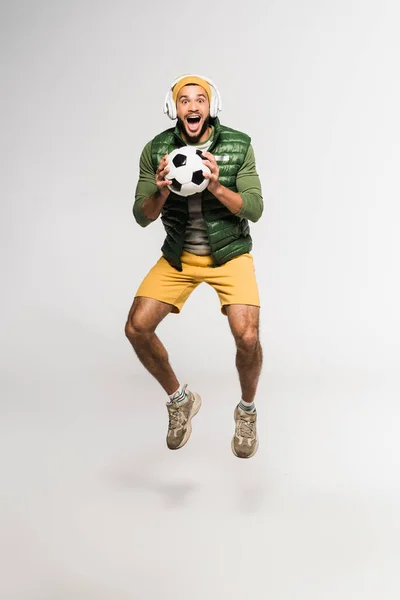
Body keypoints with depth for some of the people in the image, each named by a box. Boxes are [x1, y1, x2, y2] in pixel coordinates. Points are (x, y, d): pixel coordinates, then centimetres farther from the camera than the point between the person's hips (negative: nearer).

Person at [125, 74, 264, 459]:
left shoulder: (238, 146, -11)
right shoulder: (156, 150, -7)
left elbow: (254, 210, -13)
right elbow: (143, 217, -6)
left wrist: (216, 186, -30)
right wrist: (161, 191, -27)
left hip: (230, 253, -2)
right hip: (178, 255, 2)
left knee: (247, 337, -21)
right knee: (137, 329, -12)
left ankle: (247, 411, 11)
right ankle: (180, 400, 14)